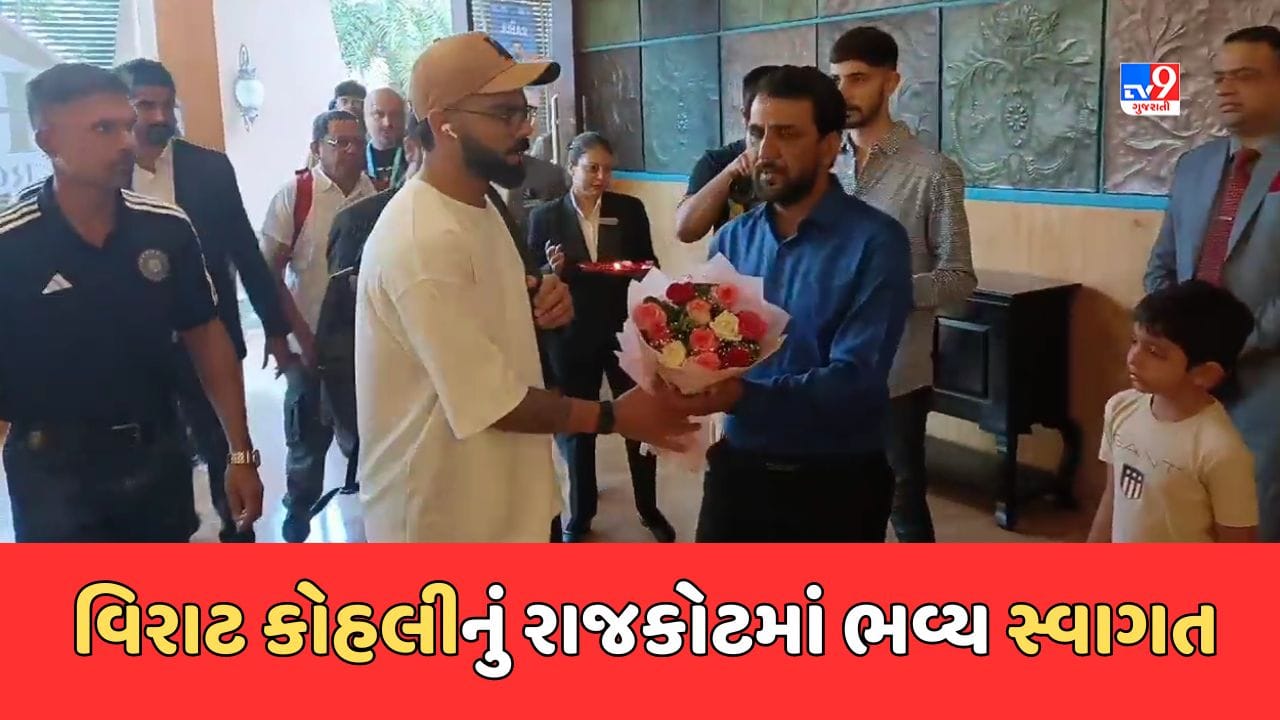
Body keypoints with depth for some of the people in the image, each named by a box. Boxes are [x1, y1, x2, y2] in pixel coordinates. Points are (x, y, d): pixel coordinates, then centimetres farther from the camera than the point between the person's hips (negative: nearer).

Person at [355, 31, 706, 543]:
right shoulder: (423, 241, -26)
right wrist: (613, 417, -16)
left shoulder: (478, 208, 6)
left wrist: (534, 299, -1)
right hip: (442, 512, -9)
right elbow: (492, 401, -24)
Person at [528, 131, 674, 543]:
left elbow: (648, 264, 7)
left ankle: (649, 509, 30)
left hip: (626, 331, 1)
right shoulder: (546, 217, -3)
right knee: (576, 429, 12)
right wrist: (553, 270, -22)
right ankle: (579, 517, 29)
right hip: (573, 338, -1)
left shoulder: (630, 210, 0)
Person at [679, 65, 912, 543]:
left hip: (834, 485, -4)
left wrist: (745, 395, -35)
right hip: (737, 470, 4)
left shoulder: (875, 243, -14)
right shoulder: (731, 239, 3)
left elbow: (855, 380, -22)